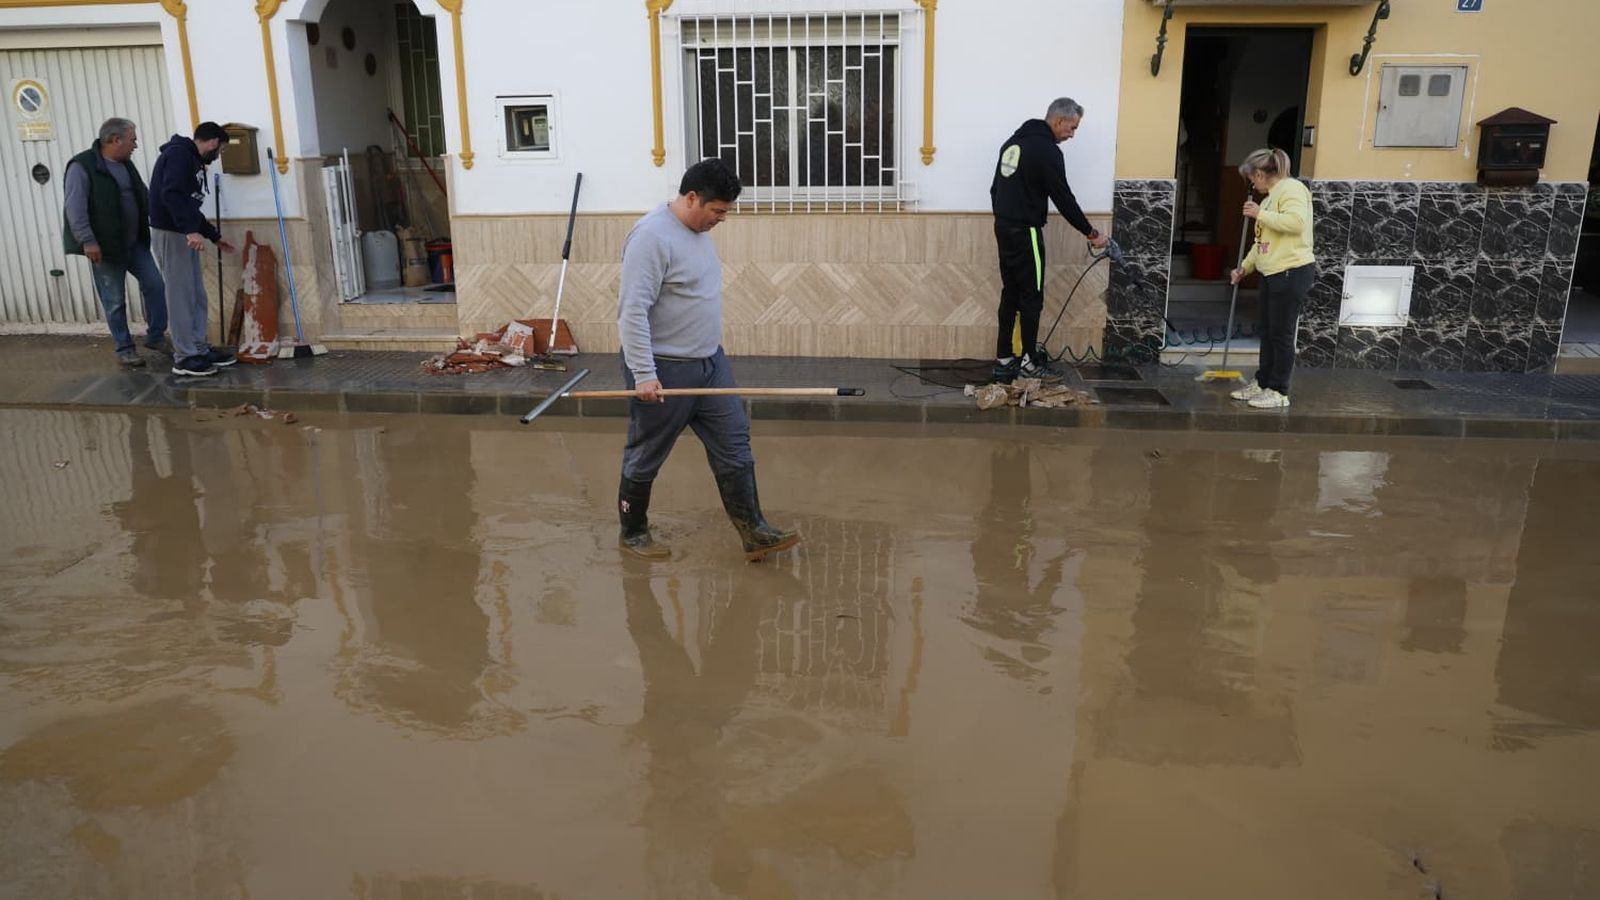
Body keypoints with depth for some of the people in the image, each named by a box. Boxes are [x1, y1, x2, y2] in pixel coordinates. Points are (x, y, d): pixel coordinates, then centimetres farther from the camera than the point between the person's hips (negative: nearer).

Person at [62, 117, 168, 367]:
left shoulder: (126, 164, 11)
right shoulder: (82, 166, -13)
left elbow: (144, 195, 20)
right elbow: (75, 208, -18)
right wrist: (87, 240, -24)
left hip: (135, 242, 7)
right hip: (106, 246, -7)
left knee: (155, 284, 4)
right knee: (115, 301, 2)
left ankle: (156, 336, 19)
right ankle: (124, 349, 13)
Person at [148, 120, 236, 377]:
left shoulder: (192, 160, 18)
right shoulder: (179, 154, -12)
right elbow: (170, 194, -26)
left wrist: (215, 236, 30)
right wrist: (191, 230, -32)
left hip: (184, 234, 10)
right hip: (170, 233, -10)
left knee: (196, 295, 13)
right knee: (181, 295, -6)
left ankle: (199, 349, 20)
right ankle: (184, 357, -1)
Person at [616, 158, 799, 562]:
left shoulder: (697, 230, 9)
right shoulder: (653, 236, -21)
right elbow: (633, 311, -26)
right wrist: (644, 374, -28)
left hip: (710, 363, 9)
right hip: (664, 371, -9)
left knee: (734, 446, 6)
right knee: (646, 457, 8)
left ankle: (754, 533, 12)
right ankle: (633, 532, 26)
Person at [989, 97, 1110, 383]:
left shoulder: (1015, 140, 15)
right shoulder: (1047, 150, -13)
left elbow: (995, 188, 18)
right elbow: (1063, 198, -13)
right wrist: (1091, 233, -5)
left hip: (1003, 227, 9)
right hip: (1025, 231, -9)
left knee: (1010, 293, 11)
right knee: (1031, 296, -1)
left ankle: (1004, 359, 12)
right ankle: (1029, 362, 5)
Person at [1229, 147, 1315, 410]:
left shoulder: (1291, 188, -11)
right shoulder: (1272, 196, 19)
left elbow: (1296, 222, -28)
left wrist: (1260, 214, -21)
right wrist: (1245, 267, 22)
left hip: (1292, 272, -10)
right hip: (1272, 273, 10)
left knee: (1281, 334, -4)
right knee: (1265, 329, 15)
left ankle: (1279, 392, 5)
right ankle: (1263, 383, 25)